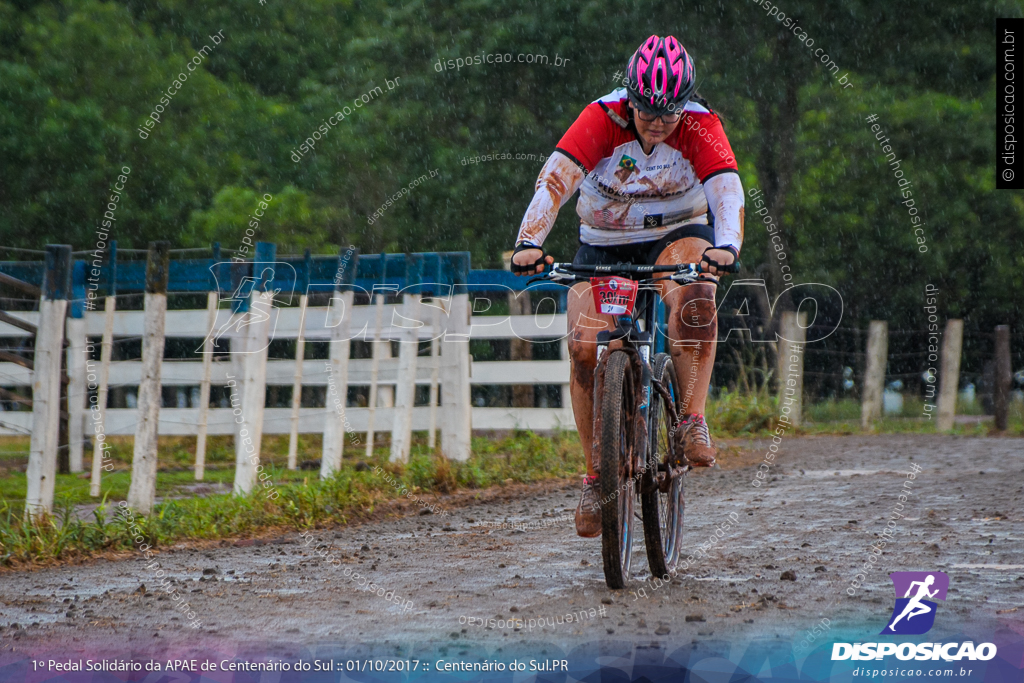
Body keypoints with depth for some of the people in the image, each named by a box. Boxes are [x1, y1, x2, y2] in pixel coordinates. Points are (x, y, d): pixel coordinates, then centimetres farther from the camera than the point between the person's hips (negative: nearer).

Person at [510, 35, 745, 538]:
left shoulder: (700, 126, -19)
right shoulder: (602, 119, -22)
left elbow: (725, 187, -33)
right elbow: (556, 177, -34)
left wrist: (726, 244, -54)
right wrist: (529, 242, -50)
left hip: (677, 236, 0)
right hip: (604, 246, 1)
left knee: (694, 299, -35)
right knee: (584, 347, -17)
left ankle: (692, 421, -25)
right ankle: (596, 477, -4)